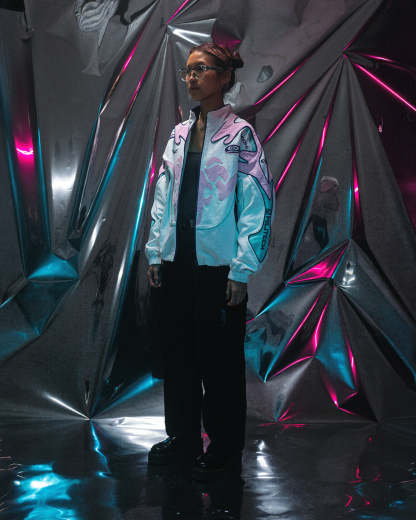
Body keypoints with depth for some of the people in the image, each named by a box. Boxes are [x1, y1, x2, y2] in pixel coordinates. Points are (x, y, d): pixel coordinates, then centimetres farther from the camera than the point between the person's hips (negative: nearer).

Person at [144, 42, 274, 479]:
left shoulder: (239, 133, -6)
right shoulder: (179, 133, 11)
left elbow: (256, 204, -10)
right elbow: (163, 196, 13)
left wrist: (241, 270, -15)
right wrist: (155, 252, 7)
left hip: (217, 265, -5)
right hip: (176, 261, 5)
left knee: (219, 358, 5)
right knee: (177, 351, 12)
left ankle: (224, 445, 21)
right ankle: (182, 435, 28)